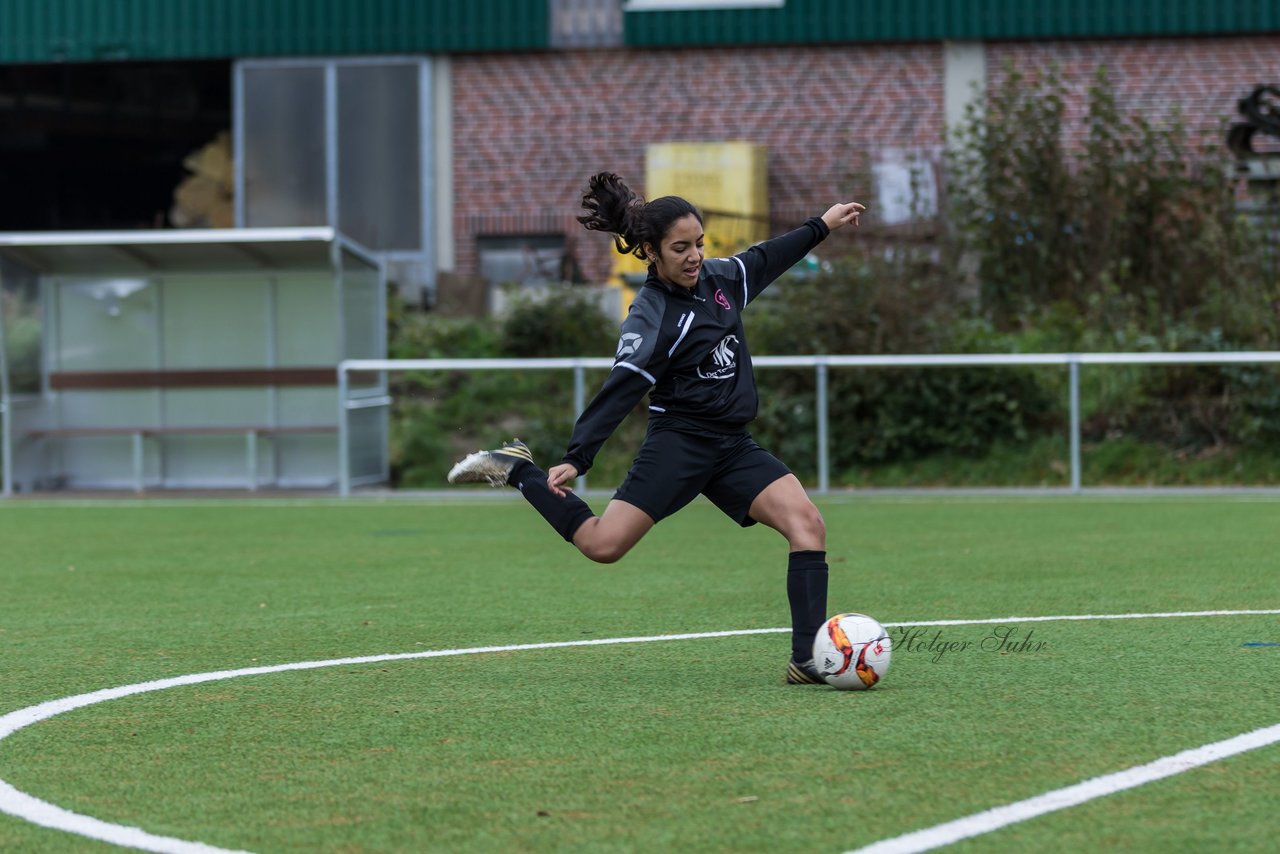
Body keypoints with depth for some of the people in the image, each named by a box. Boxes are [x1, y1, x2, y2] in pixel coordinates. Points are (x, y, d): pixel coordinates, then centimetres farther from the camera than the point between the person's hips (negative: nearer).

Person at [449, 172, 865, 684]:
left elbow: (765, 260, 29)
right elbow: (620, 390, -22)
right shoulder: (653, 316, -15)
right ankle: (516, 470, 6)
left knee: (806, 523, -13)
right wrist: (576, 459, -31)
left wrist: (821, 227, 35)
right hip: (678, 443, -7)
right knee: (603, 544, -16)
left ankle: (808, 660, -17)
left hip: (732, 447, 7)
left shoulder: (718, 278, 7)